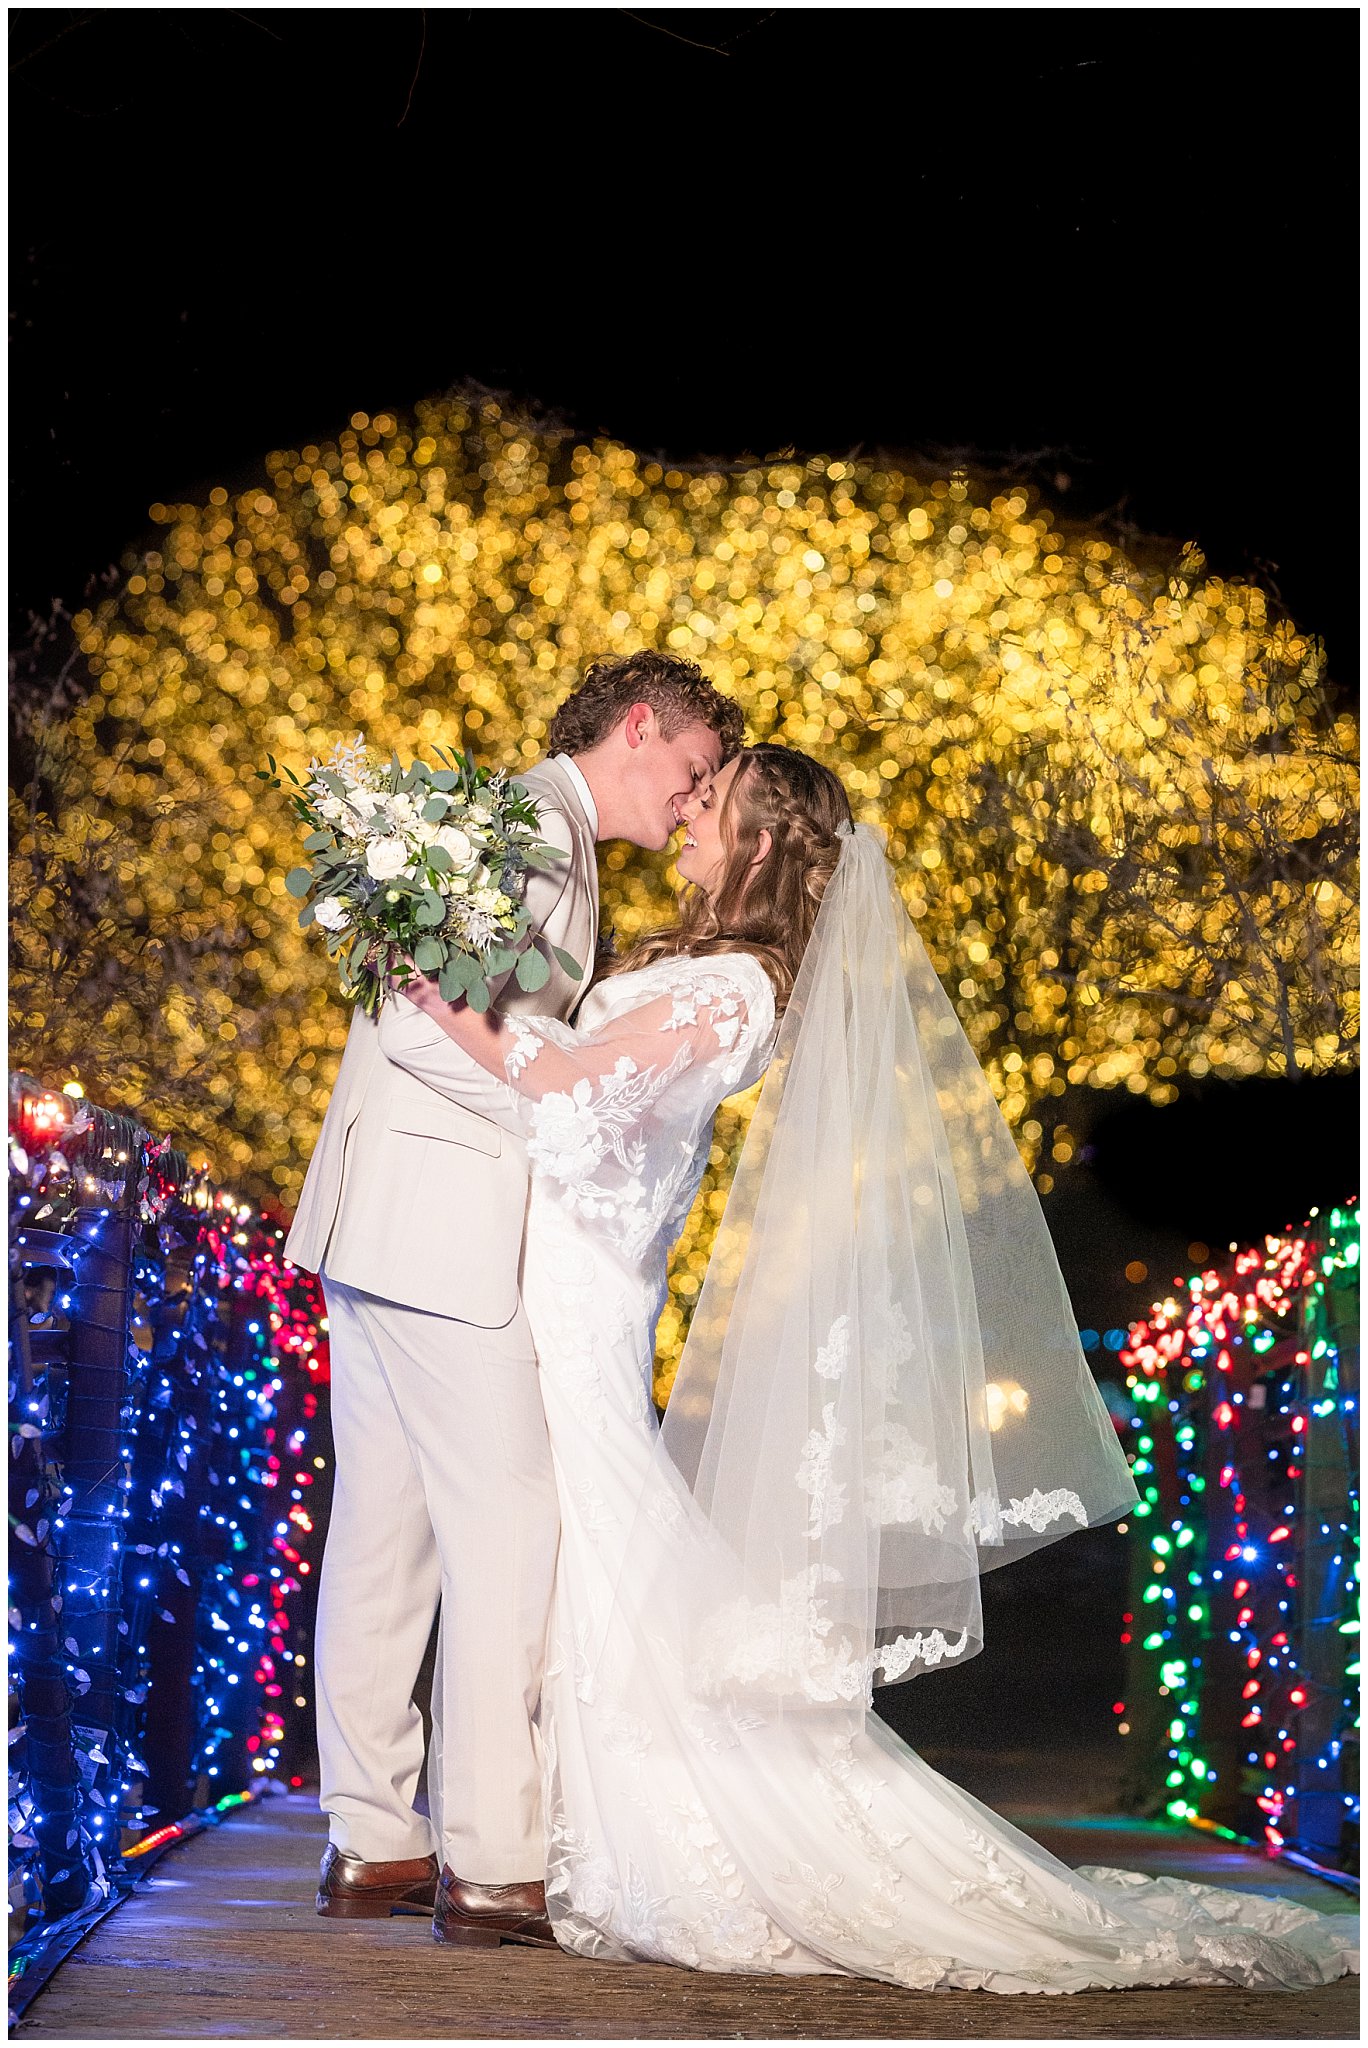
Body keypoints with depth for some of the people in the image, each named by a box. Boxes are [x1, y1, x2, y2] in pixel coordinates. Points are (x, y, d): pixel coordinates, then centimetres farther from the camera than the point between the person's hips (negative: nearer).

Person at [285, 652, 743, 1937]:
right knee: (509, 1529, -7)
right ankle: (496, 1863, -4)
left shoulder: (535, 832, 22)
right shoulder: (537, 825, -11)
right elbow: (424, 1025, -21)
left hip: (385, 1233, 10)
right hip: (443, 1224, -10)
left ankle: (371, 1845, 15)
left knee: (386, 1529, 10)